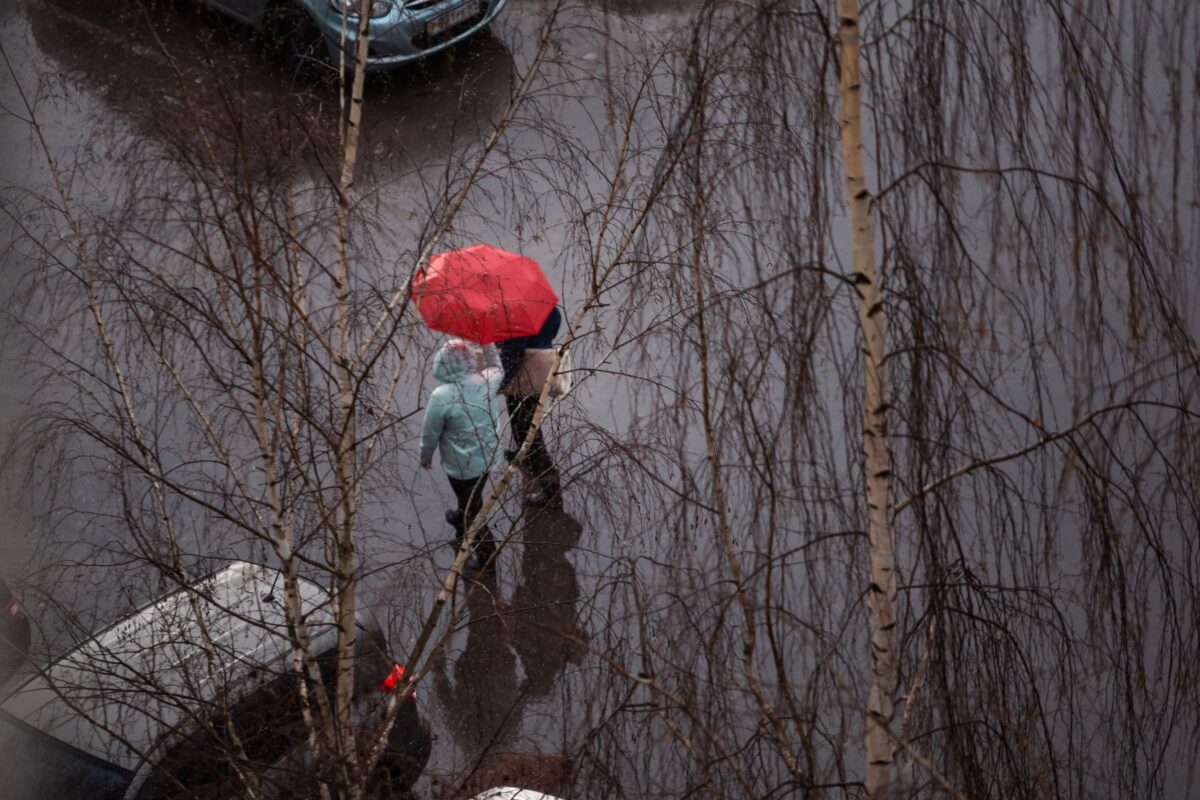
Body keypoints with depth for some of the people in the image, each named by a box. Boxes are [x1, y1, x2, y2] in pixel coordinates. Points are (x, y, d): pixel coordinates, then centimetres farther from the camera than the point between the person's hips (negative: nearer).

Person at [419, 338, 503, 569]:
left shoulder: (441, 397, -31)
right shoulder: (489, 380, -21)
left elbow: (430, 433, -16)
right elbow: (496, 367, 7)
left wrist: (425, 456, 2)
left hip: (461, 466, -5)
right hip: (488, 456, 5)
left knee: (472, 508, 17)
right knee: (472, 497, 33)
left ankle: (486, 553, 29)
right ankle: (461, 521, 61)